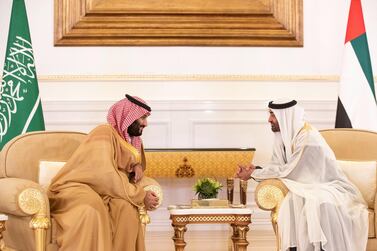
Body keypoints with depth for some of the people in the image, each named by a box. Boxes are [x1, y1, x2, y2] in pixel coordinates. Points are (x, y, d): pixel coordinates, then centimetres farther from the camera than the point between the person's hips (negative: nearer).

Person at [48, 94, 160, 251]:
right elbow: (105, 176, -23)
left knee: (126, 206, -25)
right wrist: (140, 196, -18)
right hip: (73, 189, -7)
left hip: (99, 193, 7)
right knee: (91, 210, -40)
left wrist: (137, 166, 4)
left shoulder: (132, 140, 11)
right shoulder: (104, 134, -14)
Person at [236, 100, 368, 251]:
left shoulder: (308, 138, -21)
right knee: (291, 202, -27)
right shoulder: (282, 136, 4)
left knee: (320, 205, -38)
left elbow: (287, 171, -20)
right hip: (308, 188, 6)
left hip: (328, 187, -6)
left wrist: (253, 174, -14)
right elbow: (277, 167, 7)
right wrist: (256, 170, -13)